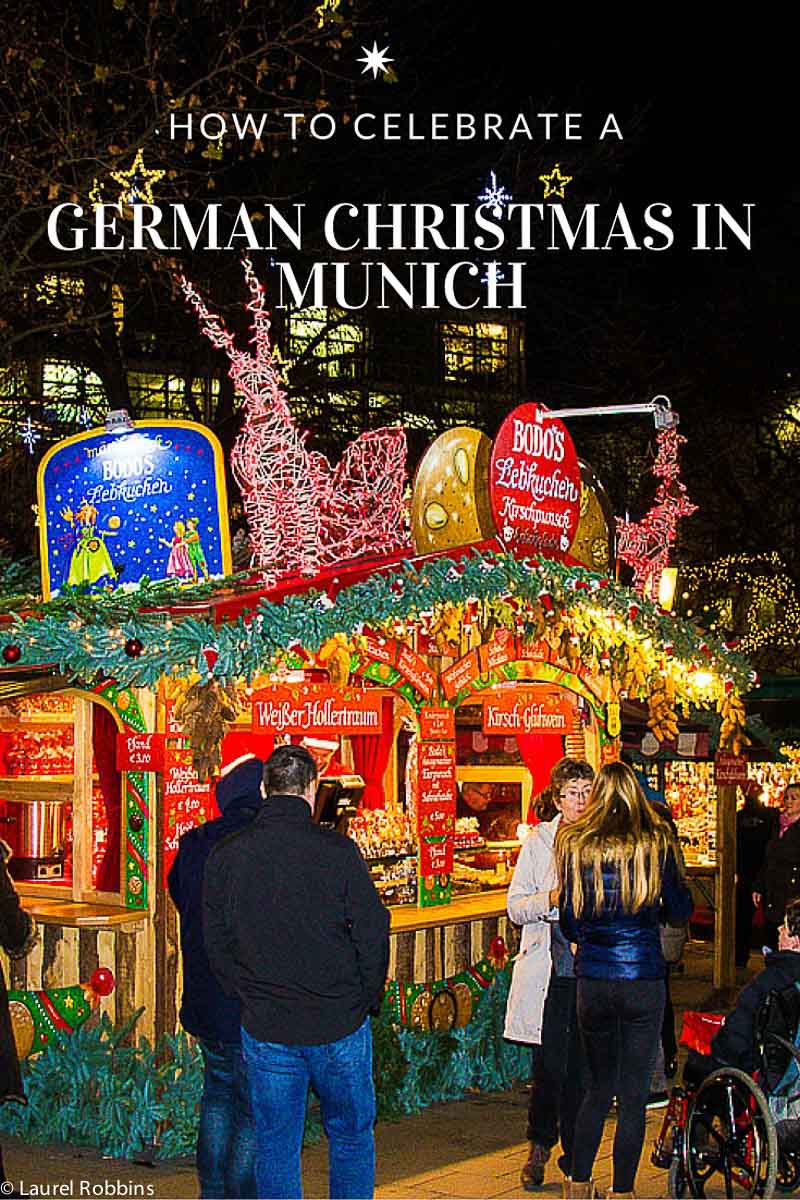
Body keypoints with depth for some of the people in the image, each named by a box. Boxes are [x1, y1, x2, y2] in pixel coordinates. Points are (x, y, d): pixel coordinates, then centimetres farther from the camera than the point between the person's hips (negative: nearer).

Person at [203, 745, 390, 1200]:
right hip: (340, 1025, -2)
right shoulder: (338, 851, -11)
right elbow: (372, 932, -7)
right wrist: (367, 999, 7)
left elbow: (217, 944, 4)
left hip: (265, 1027, 2)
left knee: (276, 1148, 11)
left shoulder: (226, 856, -3)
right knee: (352, 1135, 15)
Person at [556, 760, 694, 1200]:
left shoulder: (574, 844, 1)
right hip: (643, 978, -2)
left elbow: (569, 925, 5)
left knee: (598, 1086, 17)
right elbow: (680, 912, 4)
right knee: (633, 1095, 5)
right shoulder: (655, 843, -4)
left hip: (592, 980, 2)